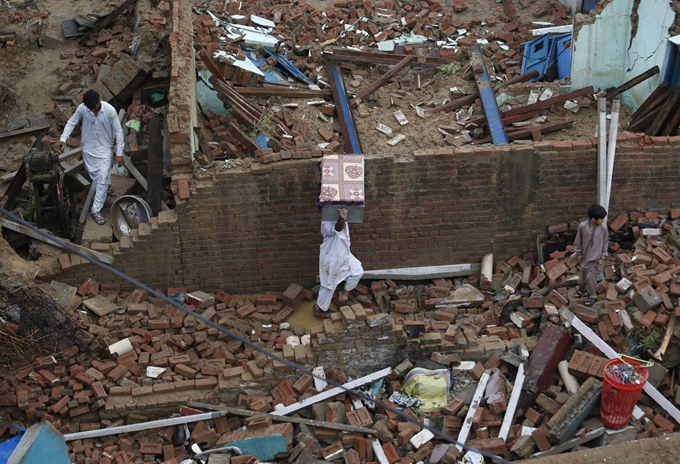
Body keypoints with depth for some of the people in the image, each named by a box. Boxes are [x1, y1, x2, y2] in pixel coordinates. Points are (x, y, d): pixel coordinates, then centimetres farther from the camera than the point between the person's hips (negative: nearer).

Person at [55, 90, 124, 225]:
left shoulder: (110, 110, -22)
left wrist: (119, 153, -13)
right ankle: (107, 187, 51)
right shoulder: (81, 108, -16)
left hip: (105, 149, -2)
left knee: (102, 179, -6)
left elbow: (118, 131, -13)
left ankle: (96, 210, 3)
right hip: (88, 148, 2)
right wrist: (62, 139, -13)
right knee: (95, 176, 18)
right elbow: (71, 122, 0)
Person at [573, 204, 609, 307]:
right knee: (582, 274, 20)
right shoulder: (582, 226, -20)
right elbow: (578, 240, -4)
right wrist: (579, 253, 1)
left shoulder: (603, 227, -19)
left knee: (591, 276, 1)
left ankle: (593, 295, 21)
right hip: (584, 255, 2)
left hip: (595, 257, -2)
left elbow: (605, 243, -6)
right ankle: (582, 288, 47)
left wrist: (602, 257, -4)